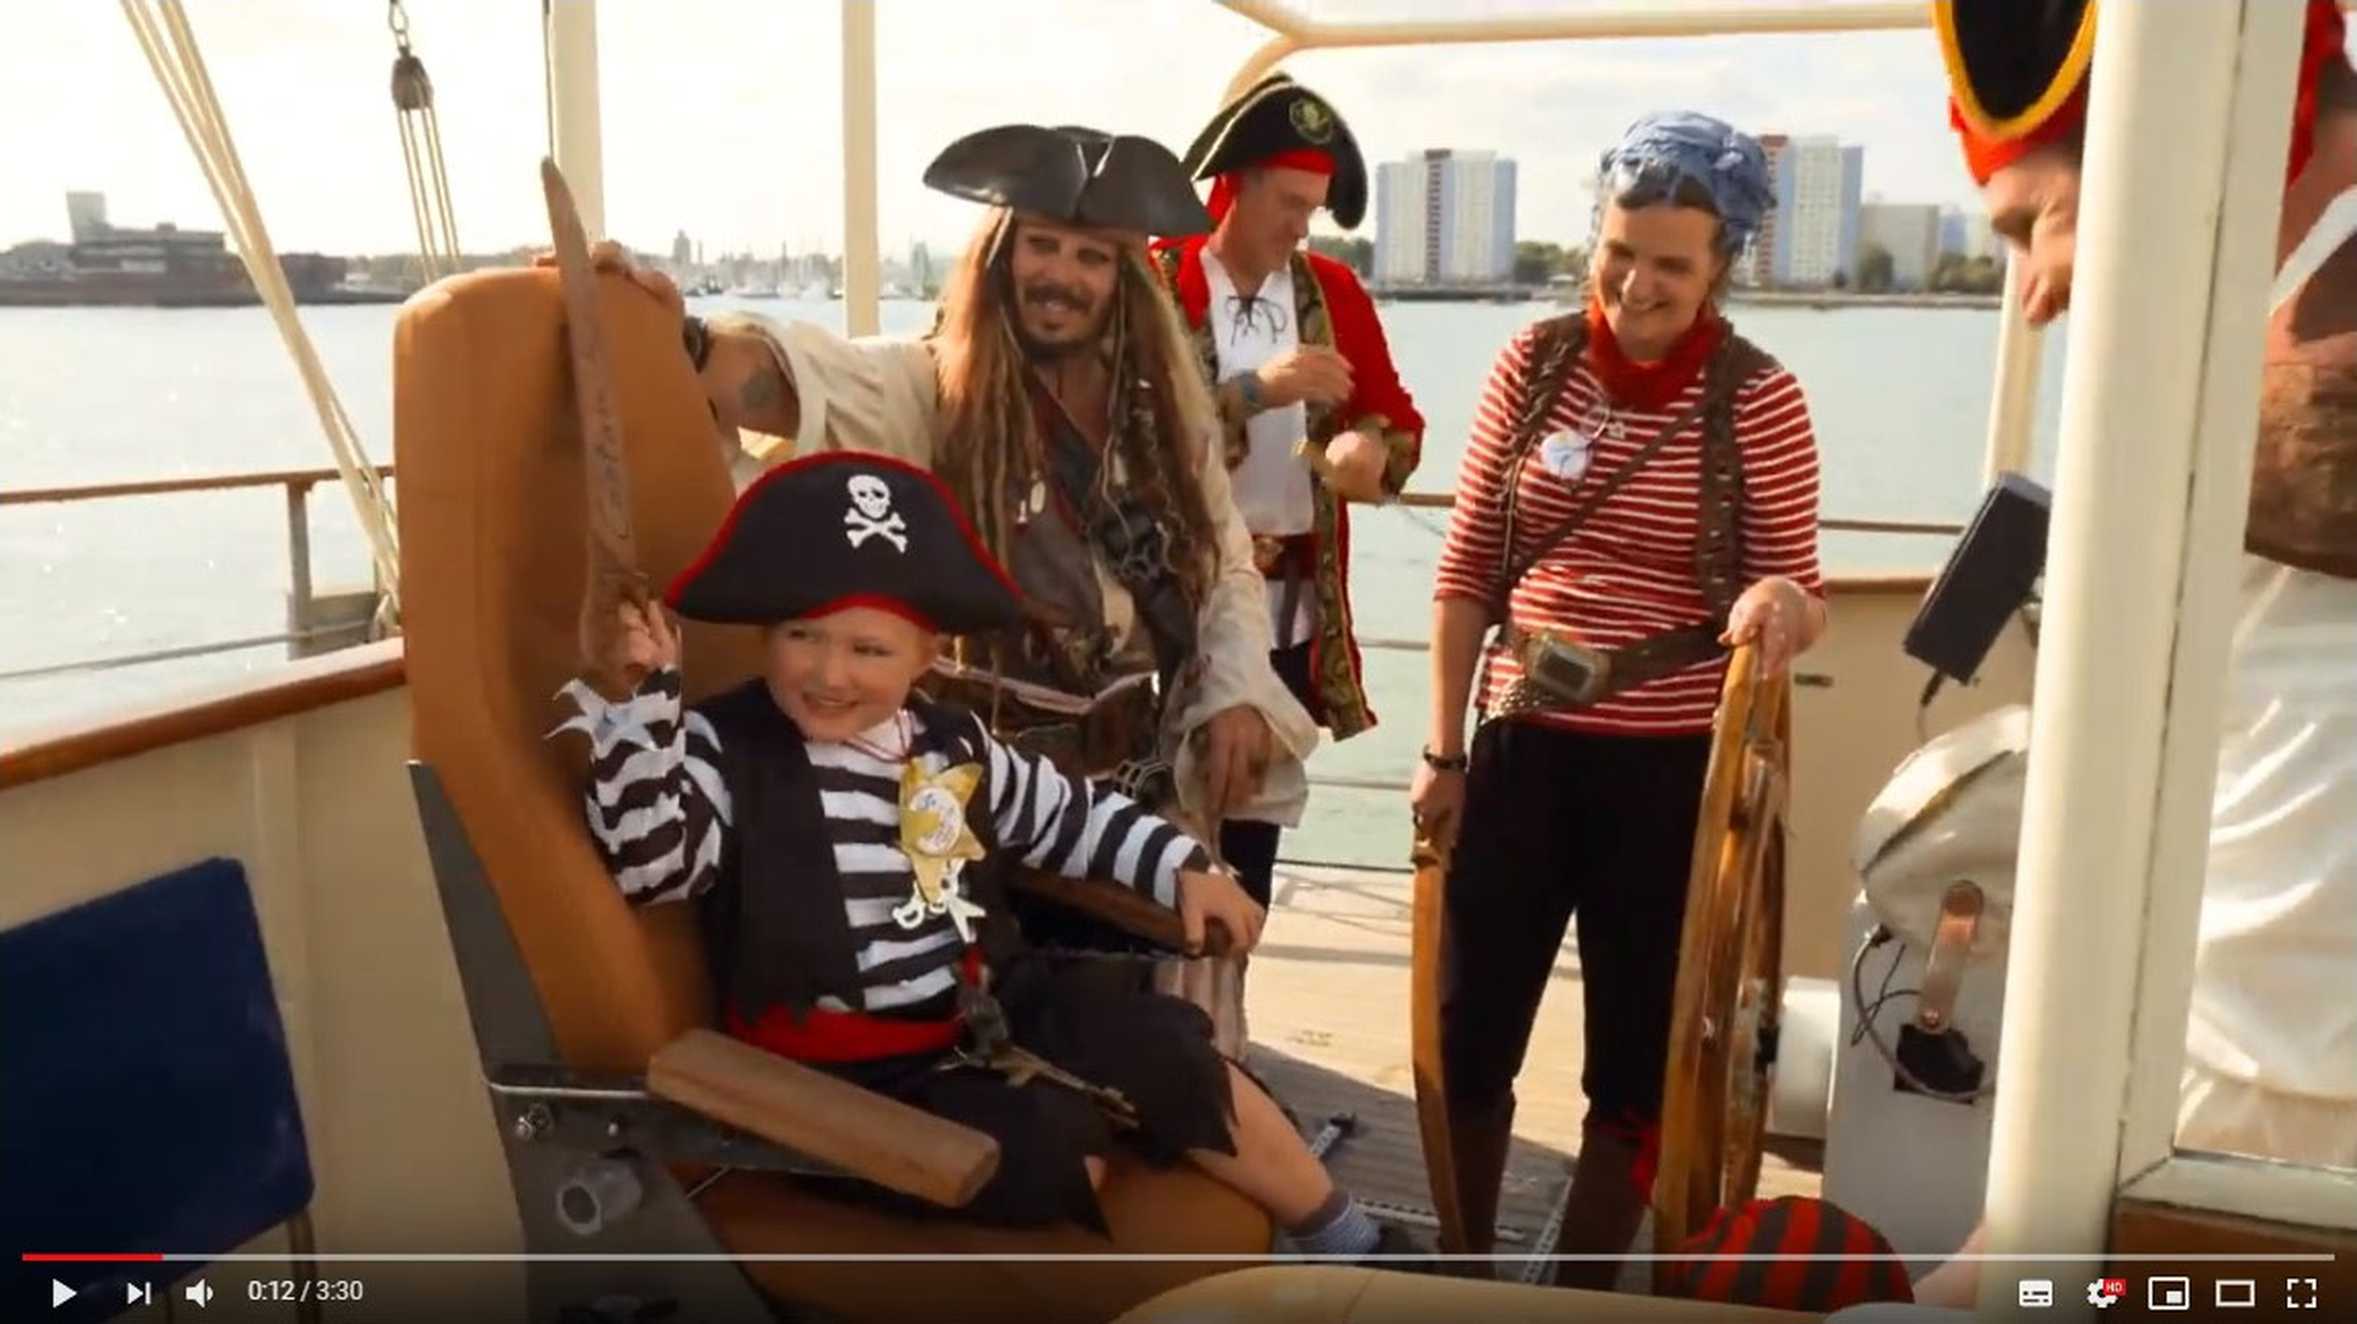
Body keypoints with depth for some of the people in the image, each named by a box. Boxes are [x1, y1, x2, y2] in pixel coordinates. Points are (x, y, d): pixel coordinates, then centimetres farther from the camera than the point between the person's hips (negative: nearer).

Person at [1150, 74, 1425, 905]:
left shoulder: (1333, 292, 9)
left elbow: (1397, 416, 9)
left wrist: (1373, 446, -13)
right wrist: (1254, 388, -24)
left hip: (1295, 619, 5)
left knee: (1254, 837, 13)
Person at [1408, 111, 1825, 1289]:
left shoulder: (1758, 400, -7)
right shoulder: (1533, 365, -1)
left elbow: (1794, 587, -3)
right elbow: (1466, 567, 3)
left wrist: (1779, 604, -28)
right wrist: (1444, 749, 2)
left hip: (1674, 763, -2)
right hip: (1525, 745, 3)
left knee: (1635, 1053, 11)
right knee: (1470, 1027, 11)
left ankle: (1580, 1289, 31)